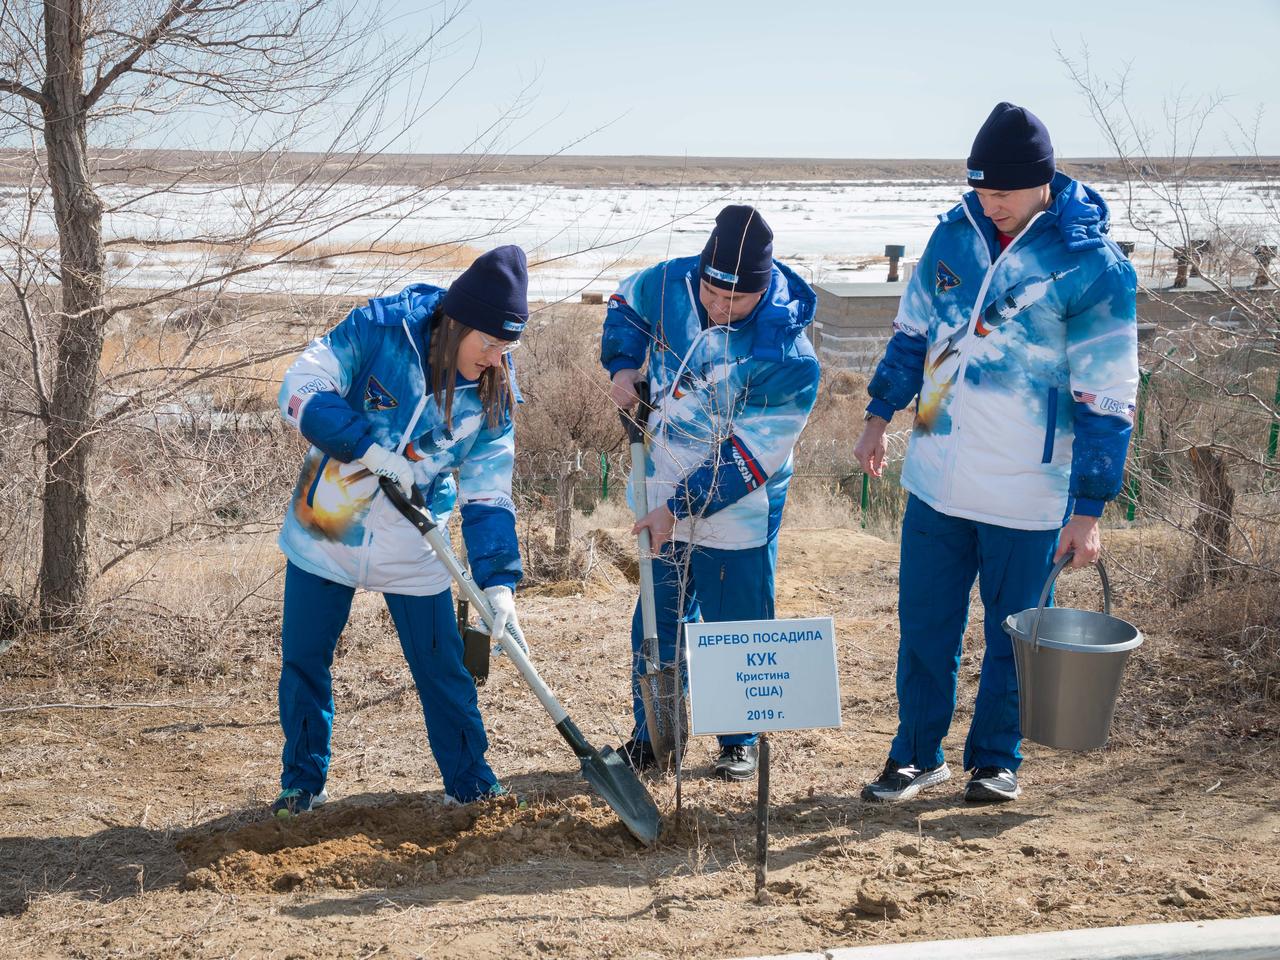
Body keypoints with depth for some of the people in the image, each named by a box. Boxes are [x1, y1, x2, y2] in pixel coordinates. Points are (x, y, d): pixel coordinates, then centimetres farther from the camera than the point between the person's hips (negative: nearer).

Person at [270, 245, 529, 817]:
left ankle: (470, 785, 22)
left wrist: (497, 578, -18)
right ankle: (302, 783, 29)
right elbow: (300, 392, -21)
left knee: (443, 671, 4)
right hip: (325, 530, -1)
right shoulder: (378, 330, -17)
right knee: (304, 662, 9)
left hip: (413, 553, 1)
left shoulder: (493, 394, -8)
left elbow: (489, 494, -7)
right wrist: (372, 449, -30)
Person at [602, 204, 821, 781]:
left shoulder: (789, 359, -26)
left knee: (738, 626, 5)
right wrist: (623, 364, -2)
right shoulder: (671, 285, -11)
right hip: (666, 498, 4)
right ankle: (649, 737, 28)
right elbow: (624, 304, 14)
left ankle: (739, 741, 25)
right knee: (659, 620, 13)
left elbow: (748, 457, -24)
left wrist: (681, 507, -23)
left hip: (737, 512, -4)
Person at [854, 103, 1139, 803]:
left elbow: (1106, 400, -12)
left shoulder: (1093, 266, -13)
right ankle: (917, 755, 26)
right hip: (936, 477, 4)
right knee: (923, 621, 11)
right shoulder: (957, 232, 2)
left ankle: (995, 759, 28)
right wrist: (879, 416, 18)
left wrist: (1088, 510, -13)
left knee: (1012, 632, 10)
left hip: (1027, 494, -4)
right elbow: (913, 328, 17)